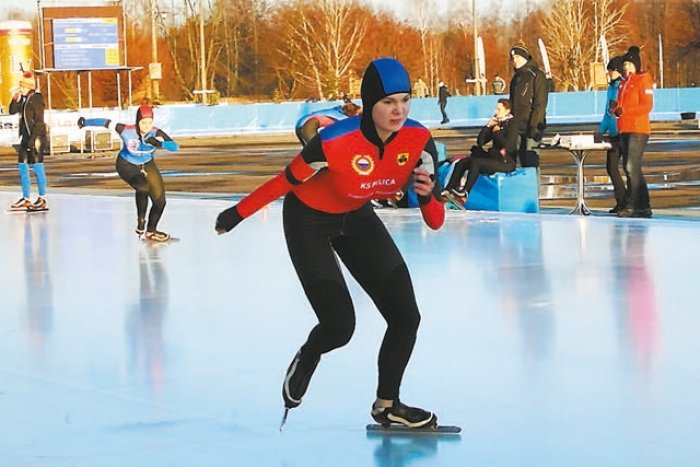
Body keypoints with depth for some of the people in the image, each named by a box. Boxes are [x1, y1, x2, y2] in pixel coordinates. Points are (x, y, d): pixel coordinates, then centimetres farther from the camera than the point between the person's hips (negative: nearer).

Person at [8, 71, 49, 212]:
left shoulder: (36, 98, -11)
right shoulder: (23, 99, 13)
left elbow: (39, 121, -15)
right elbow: (12, 111, 10)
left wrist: (34, 139, -20)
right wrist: (15, 97, -2)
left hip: (36, 137, -8)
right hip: (25, 137, 8)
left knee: (37, 167, -5)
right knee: (22, 166, 9)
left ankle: (42, 200, 1)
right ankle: (26, 199, 16)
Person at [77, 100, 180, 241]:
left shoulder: (156, 133, -25)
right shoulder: (127, 131, -29)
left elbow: (175, 147, -32)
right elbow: (106, 123, -23)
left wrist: (159, 144, -50)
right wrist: (86, 122, -31)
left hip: (147, 165, 4)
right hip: (127, 165, -4)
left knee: (160, 201, 2)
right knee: (143, 186, -34)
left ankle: (151, 231, 26)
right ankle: (141, 221, -14)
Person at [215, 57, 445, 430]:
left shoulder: (418, 141, -22)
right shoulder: (336, 141, -36)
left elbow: (435, 221, -18)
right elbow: (285, 182, -18)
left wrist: (428, 195, -40)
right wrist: (237, 213, -7)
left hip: (357, 218, 5)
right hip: (309, 220, -5)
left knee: (406, 316, -1)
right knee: (339, 328, -12)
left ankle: (387, 405, 22)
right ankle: (305, 360, 26)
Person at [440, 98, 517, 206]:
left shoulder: (512, 125, -6)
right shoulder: (496, 123, 16)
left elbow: (508, 145, -22)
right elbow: (480, 142, 11)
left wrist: (497, 132, -9)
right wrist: (488, 126, 0)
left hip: (506, 162, -8)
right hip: (494, 157, 8)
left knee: (475, 163, -30)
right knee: (461, 163, -6)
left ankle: (463, 194, -29)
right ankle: (447, 191, -15)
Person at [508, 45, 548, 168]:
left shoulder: (537, 76, -7)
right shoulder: (516, 78, 17)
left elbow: (540, 103, -14)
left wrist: (534, 125, -19)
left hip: (532, 126, -8)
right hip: (517, 126, 8)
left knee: (531, 158, -11)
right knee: (523, 158, 9)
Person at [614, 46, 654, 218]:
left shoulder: (643, 81, -6)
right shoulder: (623, 83, 17)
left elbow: (647, 106, -14)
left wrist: (625, 111, -20)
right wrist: (616, 110, 3)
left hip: (638, 130, -9)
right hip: (624, 130, 9)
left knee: (632, 167, -14)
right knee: (631, 168, 9)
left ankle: (630, 206, -14)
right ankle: (644, 206, 15)